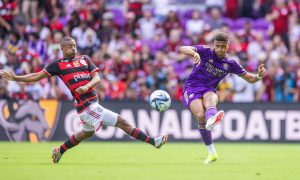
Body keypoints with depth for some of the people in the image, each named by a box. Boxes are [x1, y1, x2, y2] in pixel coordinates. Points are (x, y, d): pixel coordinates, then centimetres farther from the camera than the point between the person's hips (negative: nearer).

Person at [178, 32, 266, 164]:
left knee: (210, 98, -37)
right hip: (192, 88, -2)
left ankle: (211, 119, -74)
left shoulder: (230, 64, 8)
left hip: (209, 90, 2)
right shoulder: (205, 52, -2)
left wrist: (259, 76, -9)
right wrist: (194, 53, -39)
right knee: (200, 115, -30)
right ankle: (211, 152, -22)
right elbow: (182, 49, -17)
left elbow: (250, 79, 15)